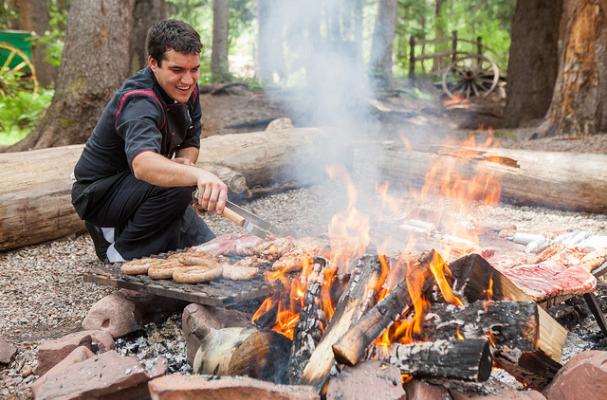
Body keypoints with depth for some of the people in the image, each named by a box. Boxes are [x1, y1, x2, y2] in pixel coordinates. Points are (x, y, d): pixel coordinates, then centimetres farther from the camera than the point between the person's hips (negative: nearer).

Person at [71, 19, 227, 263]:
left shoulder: (186, 89, -5)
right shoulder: (139, 102, -32)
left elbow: (190, 144, 5)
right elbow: (142, 163, -51)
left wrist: (185, 161, -19)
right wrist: (197, 175, -69)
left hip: (138, 189, 8)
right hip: (99, 193, -8)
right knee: (178, 187, -34)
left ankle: (119, 230, 19)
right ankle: (119, 252, -13)